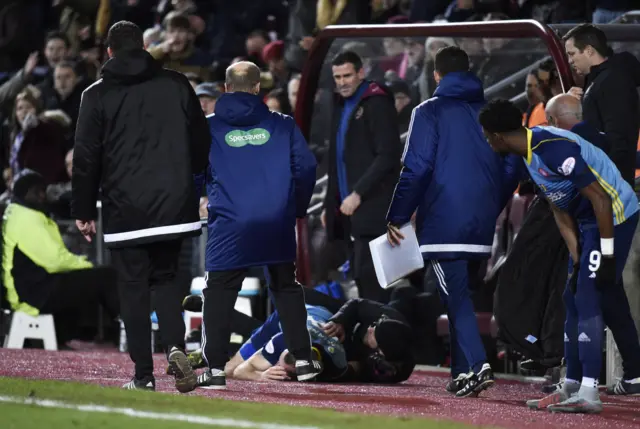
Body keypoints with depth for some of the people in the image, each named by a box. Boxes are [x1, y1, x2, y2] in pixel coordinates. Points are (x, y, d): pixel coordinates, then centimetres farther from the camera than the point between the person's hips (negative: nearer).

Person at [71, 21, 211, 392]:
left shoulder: (97, 95, -1)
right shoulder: (177, 85, 4)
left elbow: (86, 157, 0)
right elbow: (202, 143, 7)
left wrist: (84, 211, 7)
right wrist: (189, 184, 20)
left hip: (125, 208, -2)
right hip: (174, 204, 2)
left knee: (134, 287, 5)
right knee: (165, 277, 15)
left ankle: (144, 374, 2)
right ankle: (176, 346, -9)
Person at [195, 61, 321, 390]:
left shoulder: (208, 128, 3)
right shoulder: (282, 125, 7)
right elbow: (306, 167, 4)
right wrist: (298, 208, 18)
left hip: (229, 226, -2)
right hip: (278, 225, 2)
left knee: (218, 293, 2)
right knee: (287, 289, 17)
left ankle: (216, 368, -6)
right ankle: (302, 360, 15)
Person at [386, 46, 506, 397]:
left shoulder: (430, 112, -3)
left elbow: (415, 169, -9)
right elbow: (507, 169, 15)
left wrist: (397, 217, -3)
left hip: (444, 221, -5)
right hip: (482, 223, 5)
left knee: (456, 297, -8)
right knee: (462, 293, 17)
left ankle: (476, 366, -23)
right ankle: (462, 371, 17)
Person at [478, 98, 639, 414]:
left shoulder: (553, 148, -25)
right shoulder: (528, 154, 7)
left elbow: (600, 198, -25)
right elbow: (561, 212, 10)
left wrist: (607, 255, -22)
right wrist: (578, 260, 4)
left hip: (614, 216, -10)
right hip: (587, 221, 10)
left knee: (587, 300, -13)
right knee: (574, 300, 12)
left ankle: (588, 393, -15)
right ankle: (571, 387, 18)